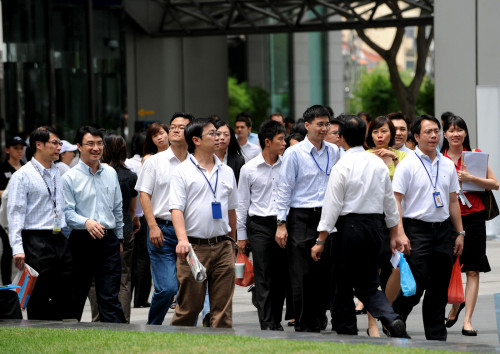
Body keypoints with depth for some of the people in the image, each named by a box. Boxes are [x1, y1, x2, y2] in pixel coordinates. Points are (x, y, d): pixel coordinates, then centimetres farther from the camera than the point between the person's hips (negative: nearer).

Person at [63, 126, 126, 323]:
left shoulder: (110, 173, 11)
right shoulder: (70, 178, -3)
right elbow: (67, 212, -10)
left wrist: (119, 238, 19)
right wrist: (86, 222, -27)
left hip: (109, 241, 3)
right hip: (82, 241, -3)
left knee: (110, 298, -4)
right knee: (76, 297, 8)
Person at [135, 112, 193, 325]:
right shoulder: (155, 161, 4)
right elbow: (144, 195, 2)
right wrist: (153, 226, -8)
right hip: (163, 230, -2)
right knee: (167, 288, -10)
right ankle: (152, 327, 9)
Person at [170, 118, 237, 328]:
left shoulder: (226, 172, 13)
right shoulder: (183, 171, -1)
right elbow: (176, 208, -9)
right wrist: (182, 239, -23)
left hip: (222, 246, 4)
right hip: (193, 247, -4)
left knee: (223, 307, 1)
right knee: (189, 306, 0)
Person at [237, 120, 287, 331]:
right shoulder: (249, 169, 1)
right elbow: (242, 203, 6)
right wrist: (241, 234, 5)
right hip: (259, 225, -2)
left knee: (281, 275, 5)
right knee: (263, 276, -5)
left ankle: (276, 321, 14)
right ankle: (266, 324, -6)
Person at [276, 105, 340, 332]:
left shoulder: (334, 152, 9)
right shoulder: (294, 153, -5)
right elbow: (284, 189, -5)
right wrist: (281, 223, -9)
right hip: (302, 218, -4)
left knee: (323, 273, 5)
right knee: (302, 275, -3)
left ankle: (319, 321, 15)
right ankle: (303, 326, 4)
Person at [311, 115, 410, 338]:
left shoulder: (342, 167, -11)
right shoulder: (378, 164, 8)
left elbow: (332, 206, -12)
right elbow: (390, 201, 15)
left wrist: (321, 241, -8)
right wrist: (396, 233, 24)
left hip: (350, 226, -6)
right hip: (375, 225, 6)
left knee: (344, 284, 6)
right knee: (368, 284, 11)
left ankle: (346, 330, 9)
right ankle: (392, 319, -12)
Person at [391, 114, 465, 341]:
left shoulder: (447, 165, 12)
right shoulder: (407, 165, -5)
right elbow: (396, 200, -9)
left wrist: (459, 233, 14)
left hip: (443, 229, 5)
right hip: (417, 228, -5)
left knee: (440, 287, 6)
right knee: (416, 284, -10)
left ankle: (436, 335, 13)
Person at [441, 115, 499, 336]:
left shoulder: (475, 155, 3)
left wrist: (470, 178, -15)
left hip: (473, 216, -1)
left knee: (472, 271, -3)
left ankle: (467, 321, -1)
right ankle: (456, 304, 32)